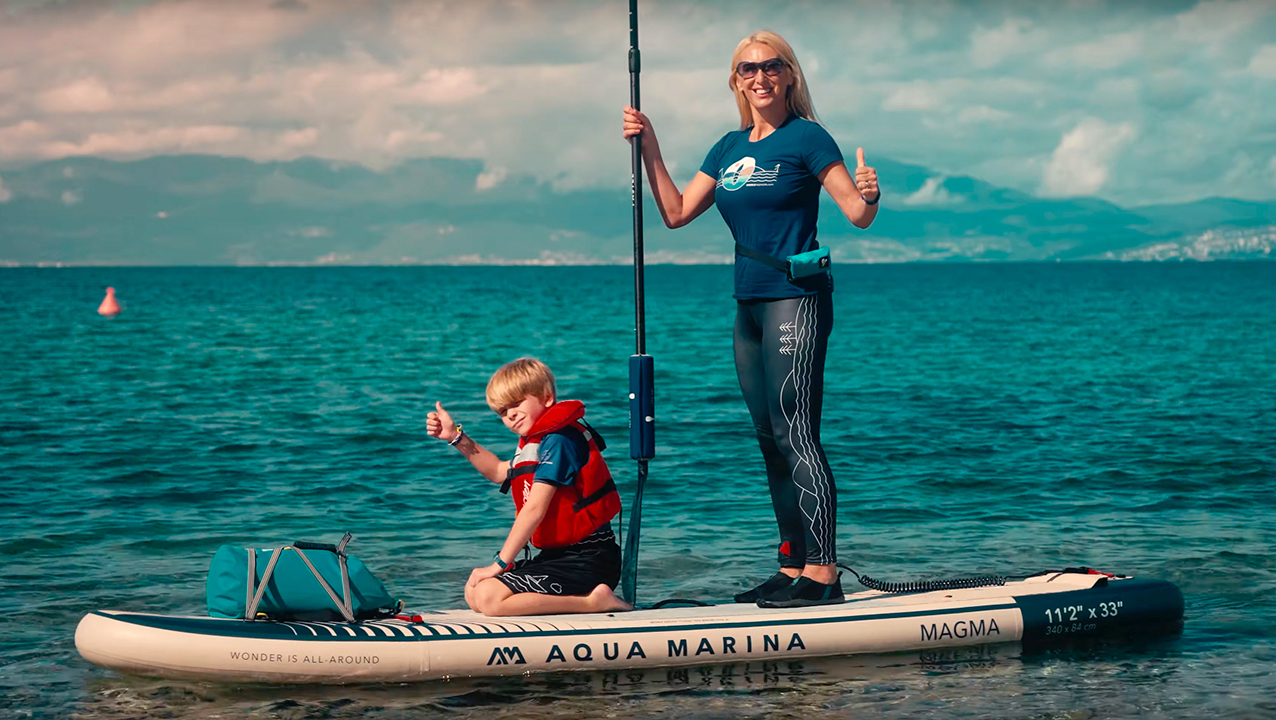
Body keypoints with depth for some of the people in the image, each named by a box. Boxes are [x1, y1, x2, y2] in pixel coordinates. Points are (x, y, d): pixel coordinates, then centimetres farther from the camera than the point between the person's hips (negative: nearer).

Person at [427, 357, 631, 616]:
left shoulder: (558, 440, -16)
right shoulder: (537, 440, 16)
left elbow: (535, 508, -21)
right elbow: (499, 472, 36)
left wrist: (500, 563, -19)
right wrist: (456, 437, 27)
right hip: (559, 555, 10)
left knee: (488, 597, -23)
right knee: (473, 593, 7)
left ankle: (592, 602, -16)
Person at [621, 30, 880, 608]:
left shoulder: (805, 138, -6)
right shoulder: (730, 149, 15)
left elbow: (858, 214, -10)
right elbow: (677, 213, 15)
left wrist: (869, 195, -33)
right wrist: (649, 149, 10)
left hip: (797, 299, -8)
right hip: (750, 305, 8)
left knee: (795, 434, -13)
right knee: (770, 441, 8)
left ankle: (823, 575, -14)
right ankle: (792, 570, 13)